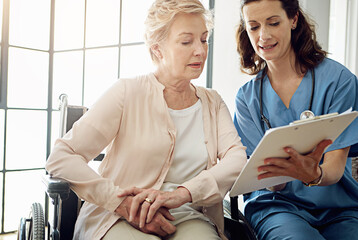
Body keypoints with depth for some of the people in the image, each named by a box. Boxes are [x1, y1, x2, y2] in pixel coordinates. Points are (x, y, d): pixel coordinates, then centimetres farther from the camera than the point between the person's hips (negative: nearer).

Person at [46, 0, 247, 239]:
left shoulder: (212, 103, 13)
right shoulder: (127, 93, -1)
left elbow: (238, 159, -4)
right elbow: (60, 158, -7)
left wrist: (182, 193, -21)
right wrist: (124, 203, -18)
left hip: (188, 219, 3)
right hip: (116, 219, -2)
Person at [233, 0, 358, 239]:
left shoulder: (338, 79, -2)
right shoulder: (247, 96, 5)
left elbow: (335, 168, -6)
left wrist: (313, 174, -31)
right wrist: (276, 179, -26)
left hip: (337, 206, 1)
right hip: (277, 205, 0)